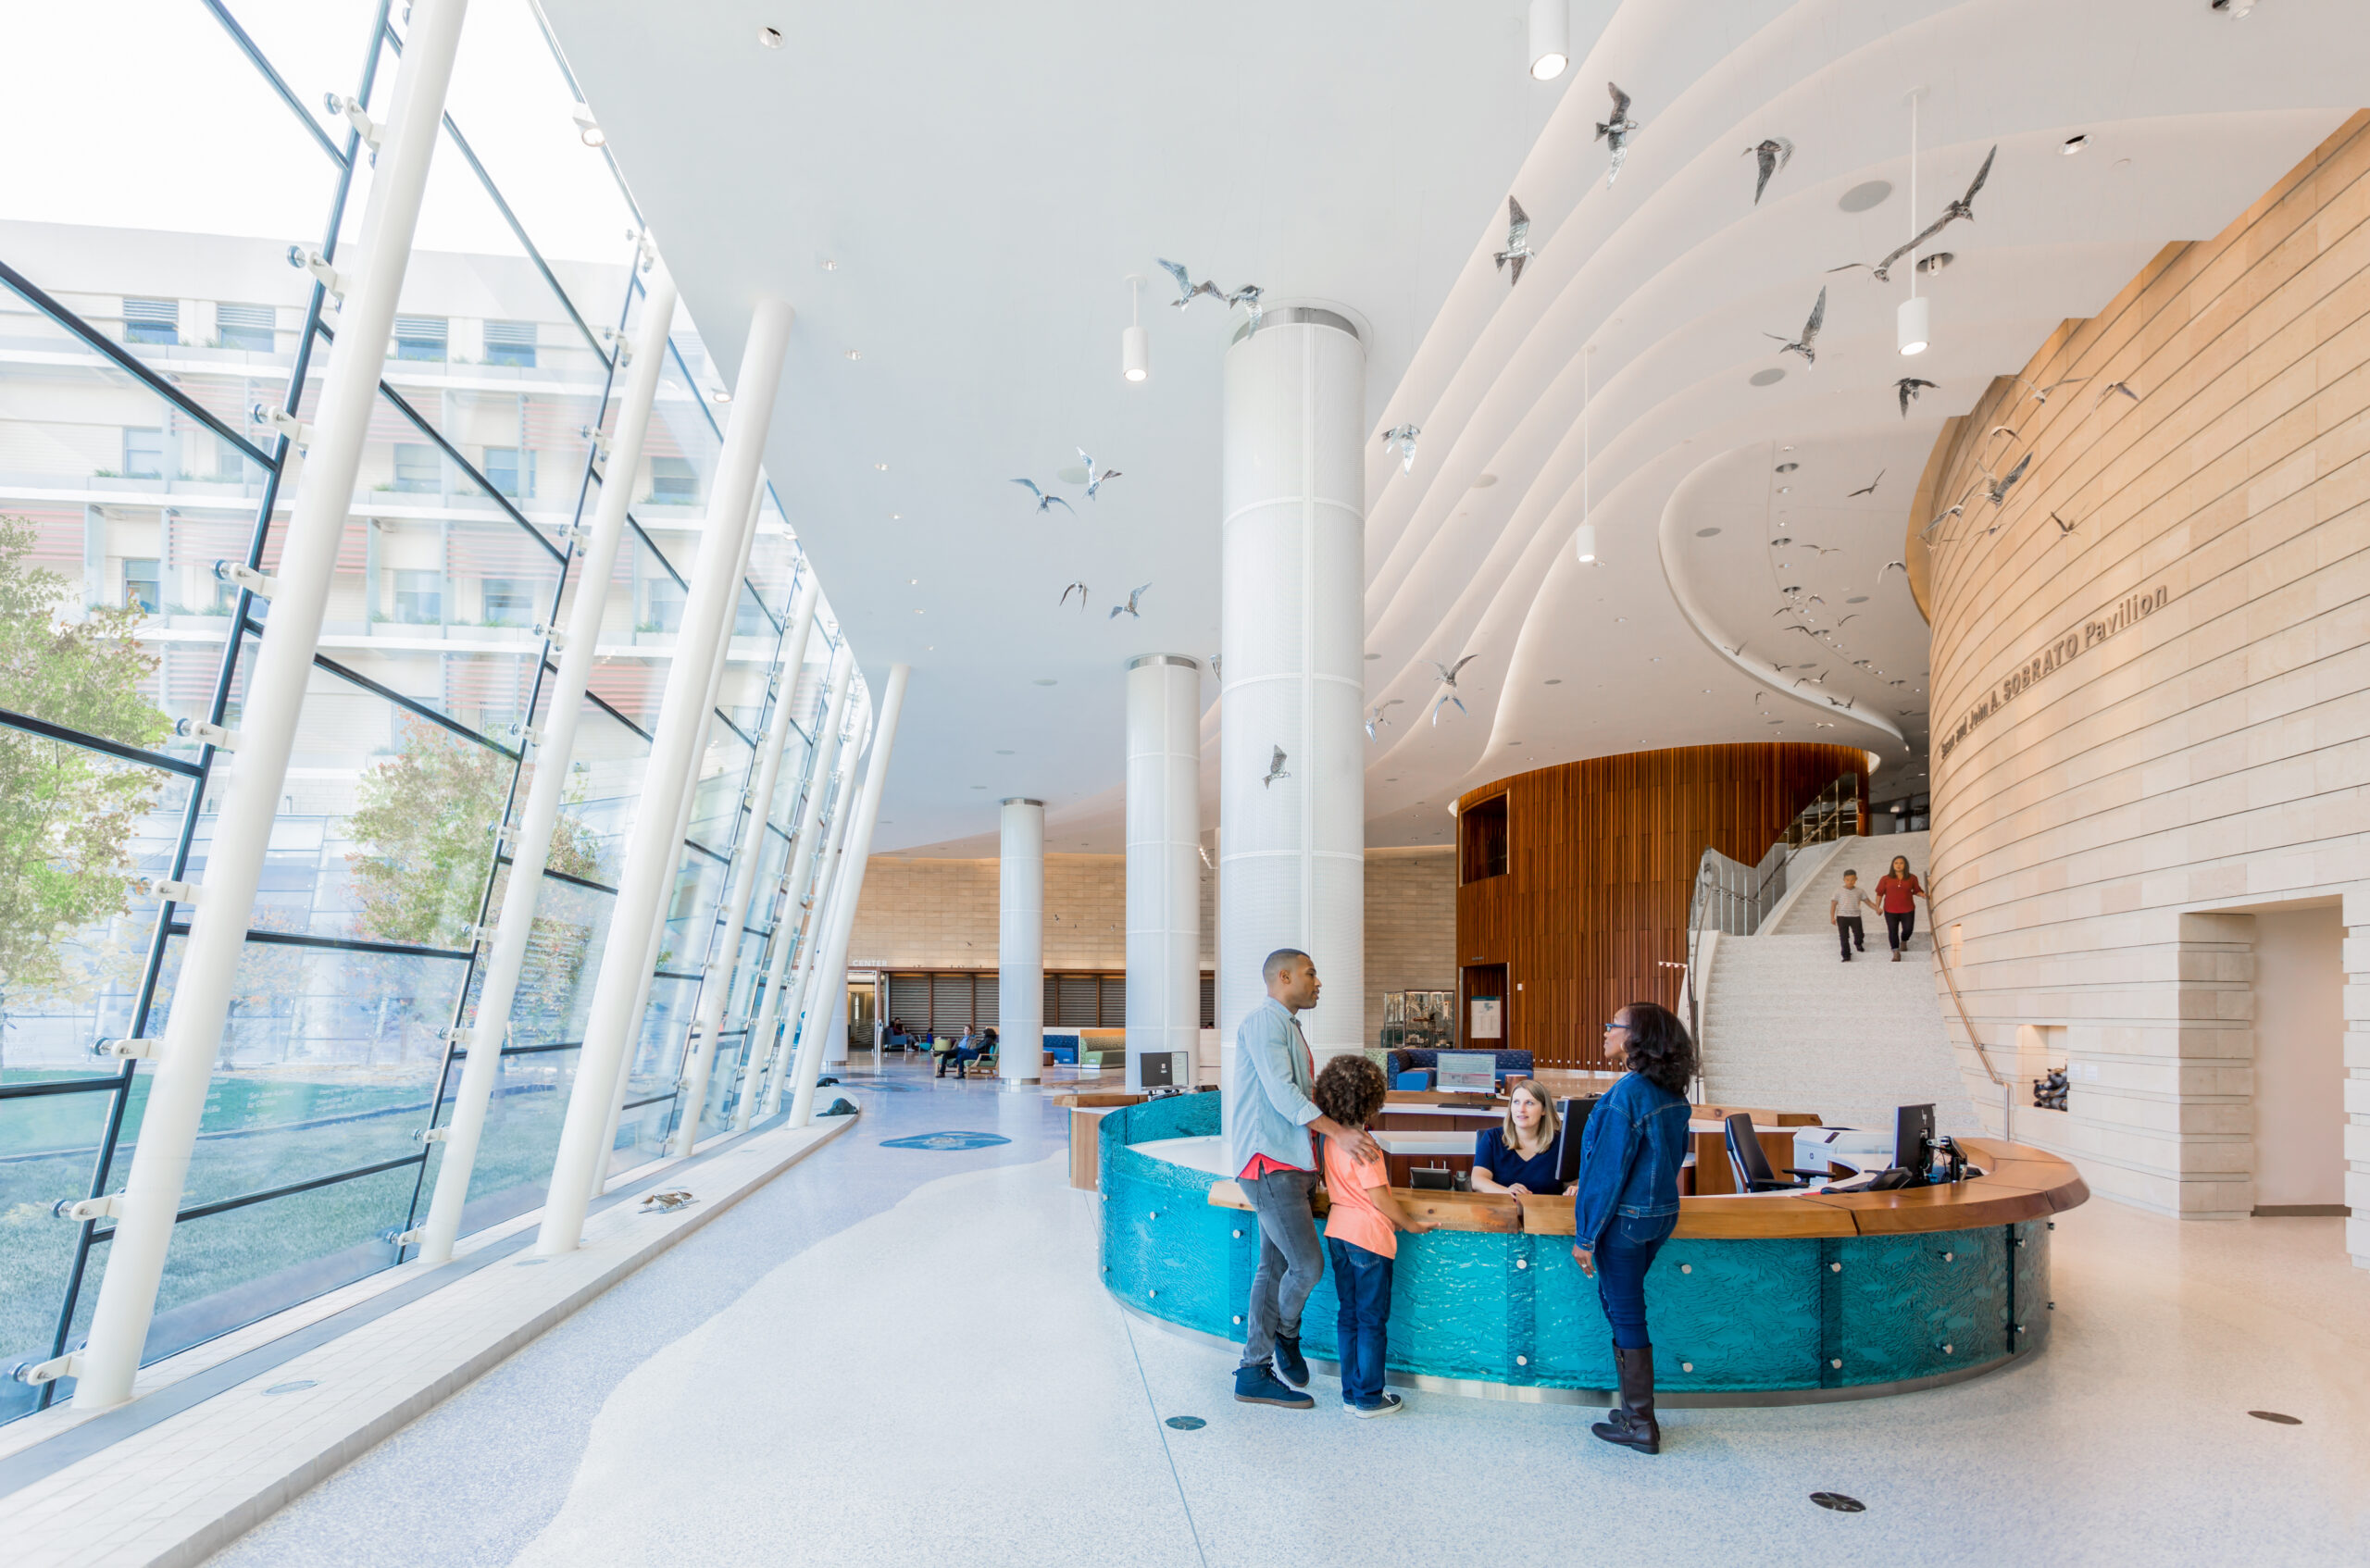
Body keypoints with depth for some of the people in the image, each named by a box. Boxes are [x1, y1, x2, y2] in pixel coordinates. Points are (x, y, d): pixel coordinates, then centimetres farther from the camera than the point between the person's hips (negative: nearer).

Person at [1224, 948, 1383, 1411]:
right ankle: (1286, 1335, 13)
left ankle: (1254, 1373, 15)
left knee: (1275, 1269, 10)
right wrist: (1338, 1132, -24)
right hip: (1268, 1163, -10)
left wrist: (1351, 1127, 16)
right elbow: (1280, 1093, -20)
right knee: (1308, 1263, -12)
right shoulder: (1265, 1021, -10)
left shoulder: (1287, 1027, 23)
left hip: (1287, 1164, 10)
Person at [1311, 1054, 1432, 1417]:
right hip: (1368, 1236, -8)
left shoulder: (1331, 1140, 4)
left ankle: (1351, 1394, 20)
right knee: (1373, 1320, 3)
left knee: (1349, 1316, 14)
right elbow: (1379, 1197, -16)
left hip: (1337, 1231, 8)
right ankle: (1369, 1398, 10)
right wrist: (1410, 1223, -3)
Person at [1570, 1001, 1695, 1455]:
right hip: (1660, 1213, 9)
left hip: (1624, 1218, -9)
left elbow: (1608, 1169, -20)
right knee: (1622, 1303, 19)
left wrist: (1585, 1236, -13)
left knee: (1626, 1315, 3)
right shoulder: (1672, 1093, 5)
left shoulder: (1627, 1093, -21)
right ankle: (1636, 1410, 26)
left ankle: (1640, 1426, 13)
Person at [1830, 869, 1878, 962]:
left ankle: (1859, 944, 44)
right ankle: (1846, 956, 7)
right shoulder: (1839, 891, -2)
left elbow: (1868, 902, 6)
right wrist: (1832, 917, -5)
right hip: (1842, 917, -1)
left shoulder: (1860, 891, 3)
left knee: (1859, 935, 9)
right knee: (1844, 937, -1)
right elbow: (1833, 904, 0)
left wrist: (1877, 908, -10)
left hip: (1855, 917, 2)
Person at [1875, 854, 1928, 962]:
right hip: (1891, 910, -1)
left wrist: (1923, 895, -9)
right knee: (1892, 931, -3)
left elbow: (1917, 891, 11)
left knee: (1908, 929, 7)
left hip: (1908, 910, 1)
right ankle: (1896, 953, 6)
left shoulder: (1912, 878, 1)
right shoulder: (1885, 879, -2)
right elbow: (1879, 893, 2)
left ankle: (1904, 941, 42)